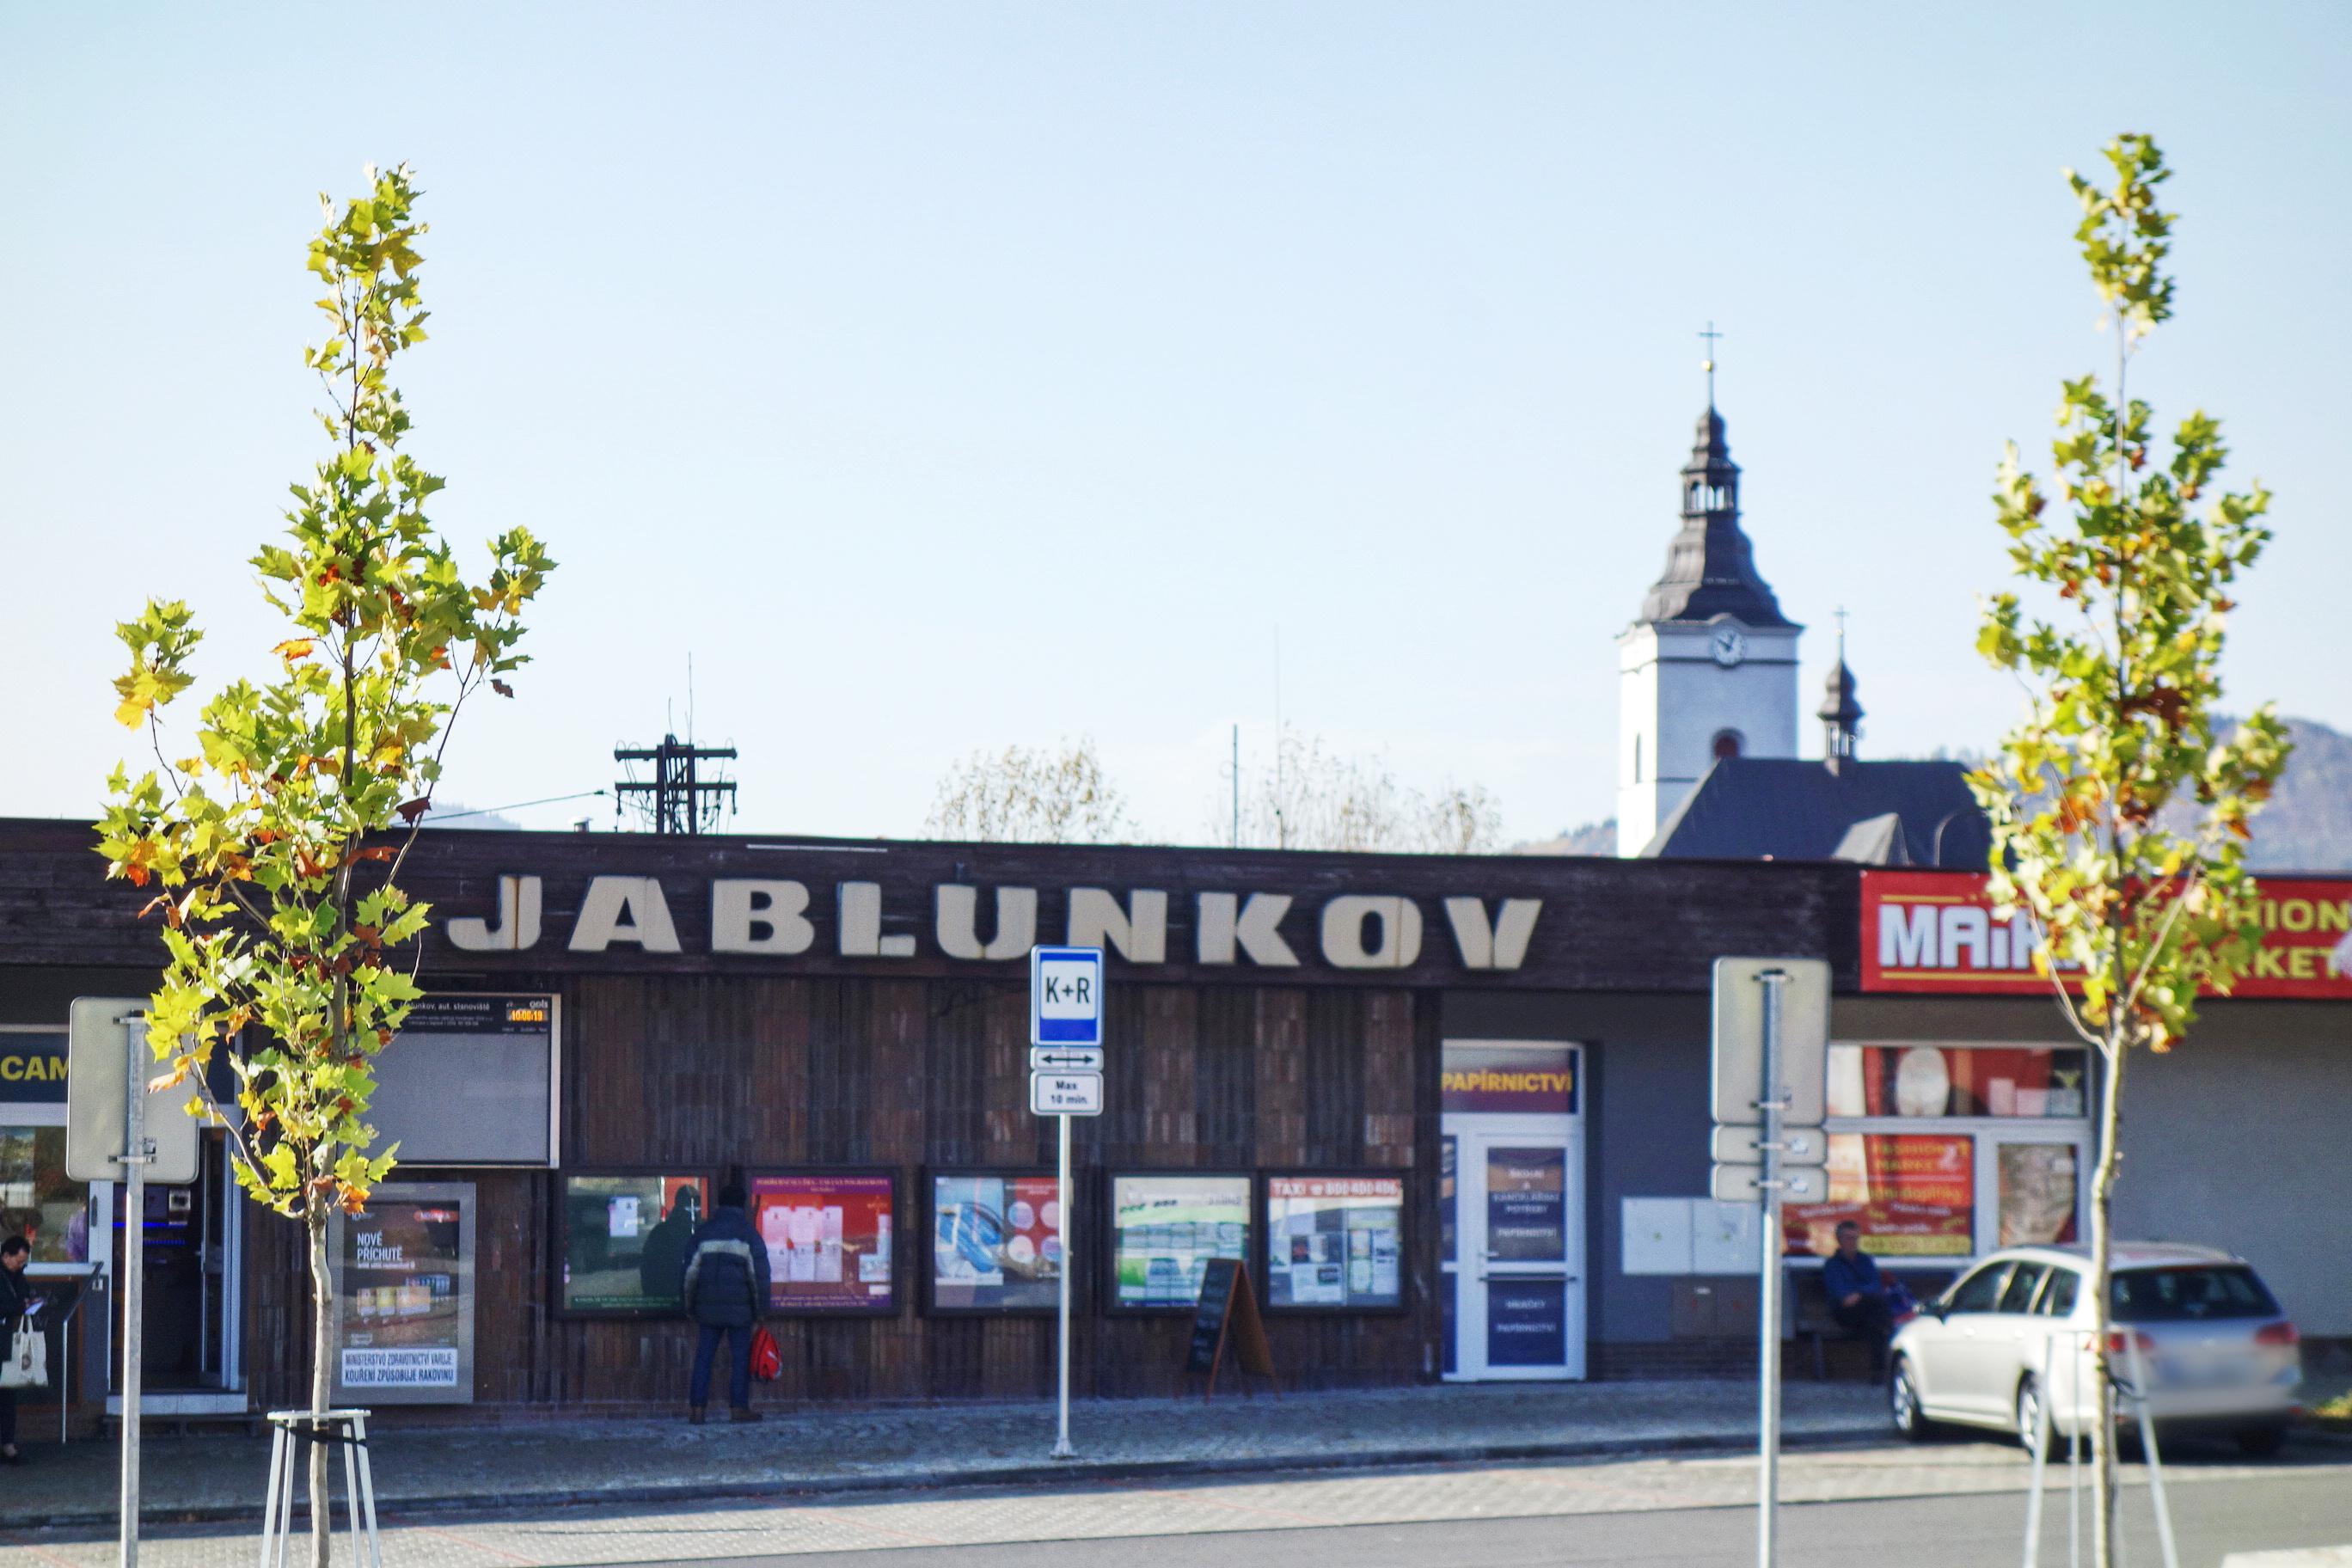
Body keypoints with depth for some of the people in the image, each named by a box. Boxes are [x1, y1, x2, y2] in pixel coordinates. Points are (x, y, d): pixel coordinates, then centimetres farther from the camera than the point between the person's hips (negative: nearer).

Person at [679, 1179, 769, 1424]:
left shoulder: (703, 1232, 7)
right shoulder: (749, 1234, 0)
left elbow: (690, 1271, 8)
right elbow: (759, 1273, -1)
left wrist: (688, 1304, 15)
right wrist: (759, 1309, 5)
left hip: (708, 1304, 2)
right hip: (739, 1306, -2)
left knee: (704, 1357, 5)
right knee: (740, 1356, 2)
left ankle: (696, 1407, 0)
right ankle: (738, 1407, -1)